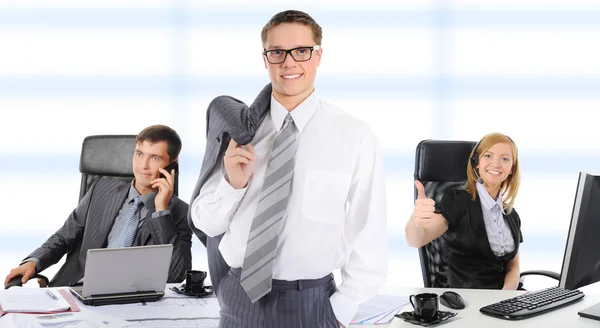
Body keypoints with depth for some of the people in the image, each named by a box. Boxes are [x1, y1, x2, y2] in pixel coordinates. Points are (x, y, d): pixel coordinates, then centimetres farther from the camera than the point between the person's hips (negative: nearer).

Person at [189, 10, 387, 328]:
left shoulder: (354, 136, -10)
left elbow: (370, 236, -6)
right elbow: (205, 223, 4)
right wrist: (232, 183, -13)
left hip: (309, 302, -3)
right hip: (239, 297, 3)